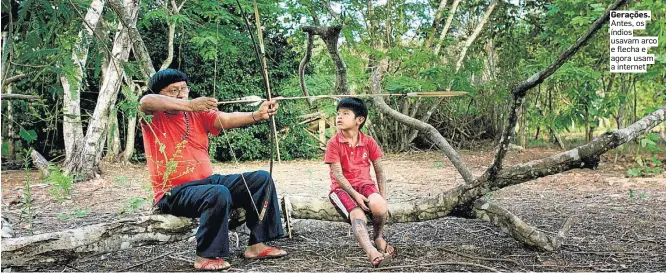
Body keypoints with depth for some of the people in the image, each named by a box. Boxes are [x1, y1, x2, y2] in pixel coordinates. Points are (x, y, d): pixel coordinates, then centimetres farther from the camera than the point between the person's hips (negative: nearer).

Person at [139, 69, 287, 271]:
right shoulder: (153, 117, -2)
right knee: (218, 194, -35)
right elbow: (146, 101, -27)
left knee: (261, 179, -3)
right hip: (174, 192, -6)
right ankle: (206, 256, -19)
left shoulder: (199, 113, 10)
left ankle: (256, 244, -3)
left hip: (208, 180, 6)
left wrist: (257, 115, -25)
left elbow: (227, 119, -7)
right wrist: (189, 105, -39)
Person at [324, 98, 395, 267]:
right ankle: (371, 252, -50)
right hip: (342, 188, -2)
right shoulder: (333, 143, -5)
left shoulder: (369, 142, 4)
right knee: (358, 215, -32)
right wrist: (355, 194, -21)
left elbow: (379, 171, 8)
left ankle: (379, 238, -1)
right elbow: (337, 174, -11)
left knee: (378, 205, -31)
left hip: (364, 183, 2)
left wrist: (383, 197, -3)